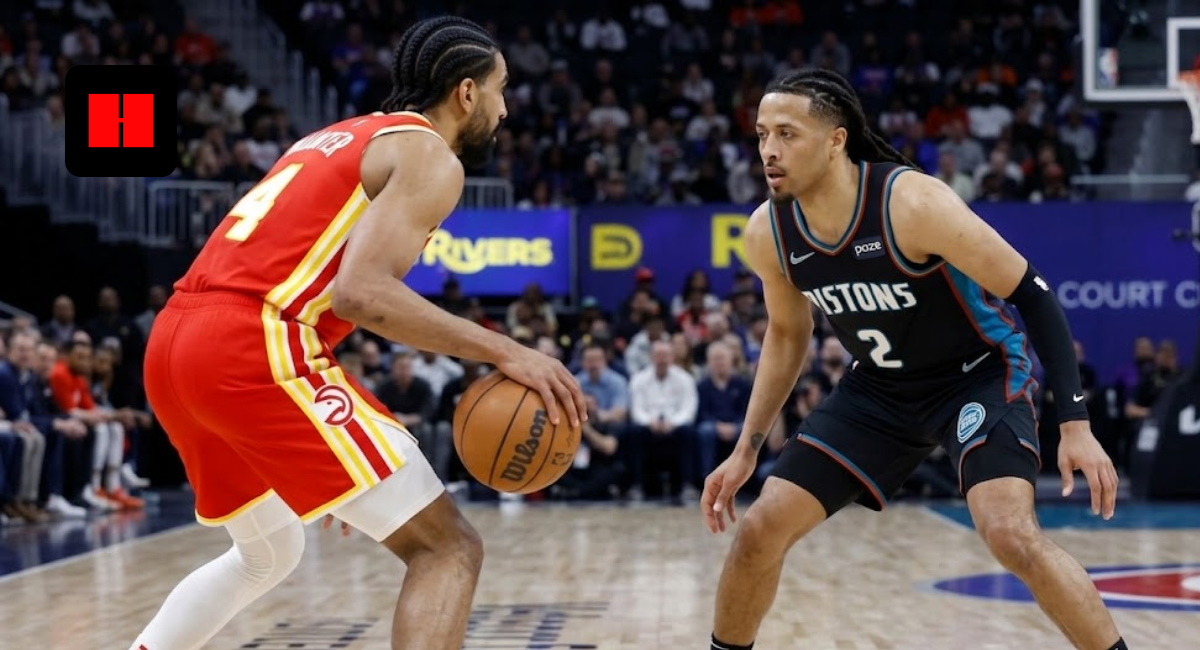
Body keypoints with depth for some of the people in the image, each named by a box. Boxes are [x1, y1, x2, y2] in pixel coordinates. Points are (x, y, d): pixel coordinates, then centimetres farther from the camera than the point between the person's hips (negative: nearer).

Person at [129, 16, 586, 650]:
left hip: (173, 342, 9)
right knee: (446, 547, -5)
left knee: (268, 556, 32)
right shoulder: (428, 155, 1)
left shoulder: (335, 139, 28)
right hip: (252, 350, -9)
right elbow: (359, 291, -16)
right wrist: (503, 352, -13)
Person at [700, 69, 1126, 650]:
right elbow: (786, 335, 8)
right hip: (880, 389, 5)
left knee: (1011, 535, -28)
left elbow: (1030, 293, -22)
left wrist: (1075, 424, -26)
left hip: (979, 375, -5)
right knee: (759, 531, -1)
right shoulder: (768, 233, -13)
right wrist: (746, 450, 7)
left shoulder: (913, 203, -30)